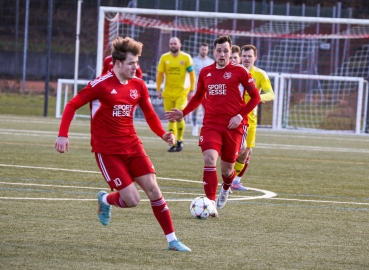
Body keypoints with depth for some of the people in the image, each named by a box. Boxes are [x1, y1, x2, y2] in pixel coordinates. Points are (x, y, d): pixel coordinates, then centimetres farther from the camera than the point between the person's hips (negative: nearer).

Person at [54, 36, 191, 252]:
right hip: (107, 151, -5)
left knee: (153, 189, -5)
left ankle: (172, 240, 2)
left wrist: (163, 134, -5)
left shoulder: (138, 86, 3)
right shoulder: (101, 85, -14)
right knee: (132, 199, -11)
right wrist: (63, 135, -17)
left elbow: (150, 114, 13)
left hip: (132, 146, 5)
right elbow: (72, 105, -8)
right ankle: (105, 200, 24)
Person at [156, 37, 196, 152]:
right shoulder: (164, 58, 3)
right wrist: (158, 90, 0)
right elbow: (159, 74, 7)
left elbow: (192, 74, 1)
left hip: (182, 92, -3)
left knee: (179, 116, -14)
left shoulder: (186, 58, -2)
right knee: (171, 119, 3)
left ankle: (180, 141, 4)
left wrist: (191, 90, -4)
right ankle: (173, 143, 11)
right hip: (168, 93, 3)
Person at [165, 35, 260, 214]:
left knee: (226, 169, 8)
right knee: (209, 159, -21)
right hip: (211, 124, 2)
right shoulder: (205, 72, 7)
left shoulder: (239, 71, -4)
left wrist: (240, 116, -10)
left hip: (233, 126, -2)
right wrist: (182, 113, 9)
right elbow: (198, 97, 22)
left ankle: (226, 188, 46)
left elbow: (255, 96, 1)